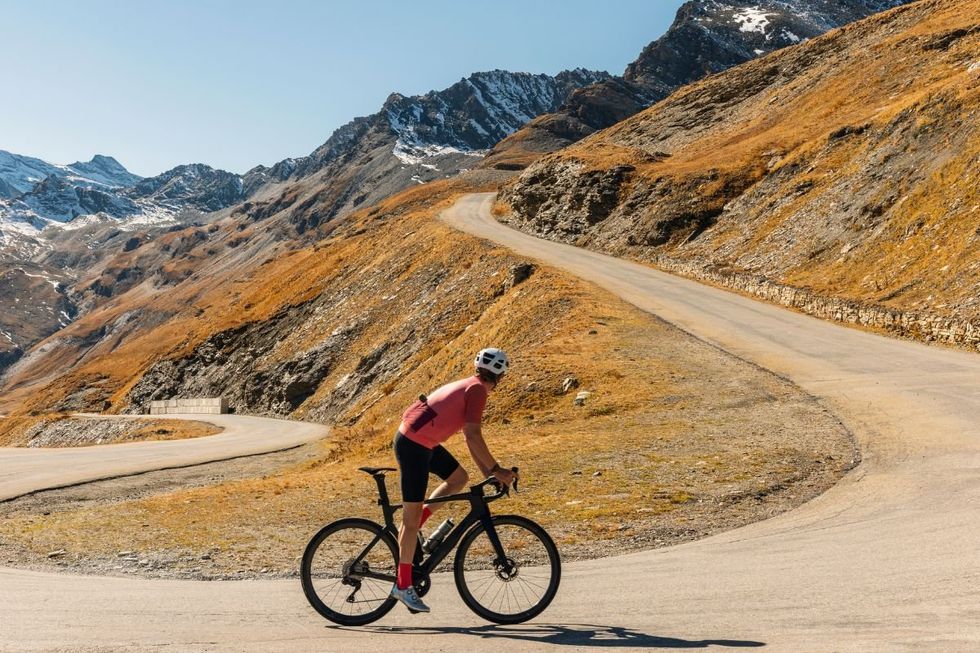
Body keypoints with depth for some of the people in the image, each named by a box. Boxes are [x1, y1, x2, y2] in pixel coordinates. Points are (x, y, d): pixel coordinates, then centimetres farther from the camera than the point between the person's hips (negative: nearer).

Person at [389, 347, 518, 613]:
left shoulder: (468, 386, 17)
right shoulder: (478, 391, -11)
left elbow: (470, 437, 21)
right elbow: (474, 437, -20)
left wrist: (487, 472, 19)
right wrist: (496, 470, -13)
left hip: (422, 441, 9)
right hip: (414, 444, -9)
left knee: (459, 478, 17)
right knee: (413, 515, -3)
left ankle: (411, 527, 17)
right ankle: (403, 586, 5)